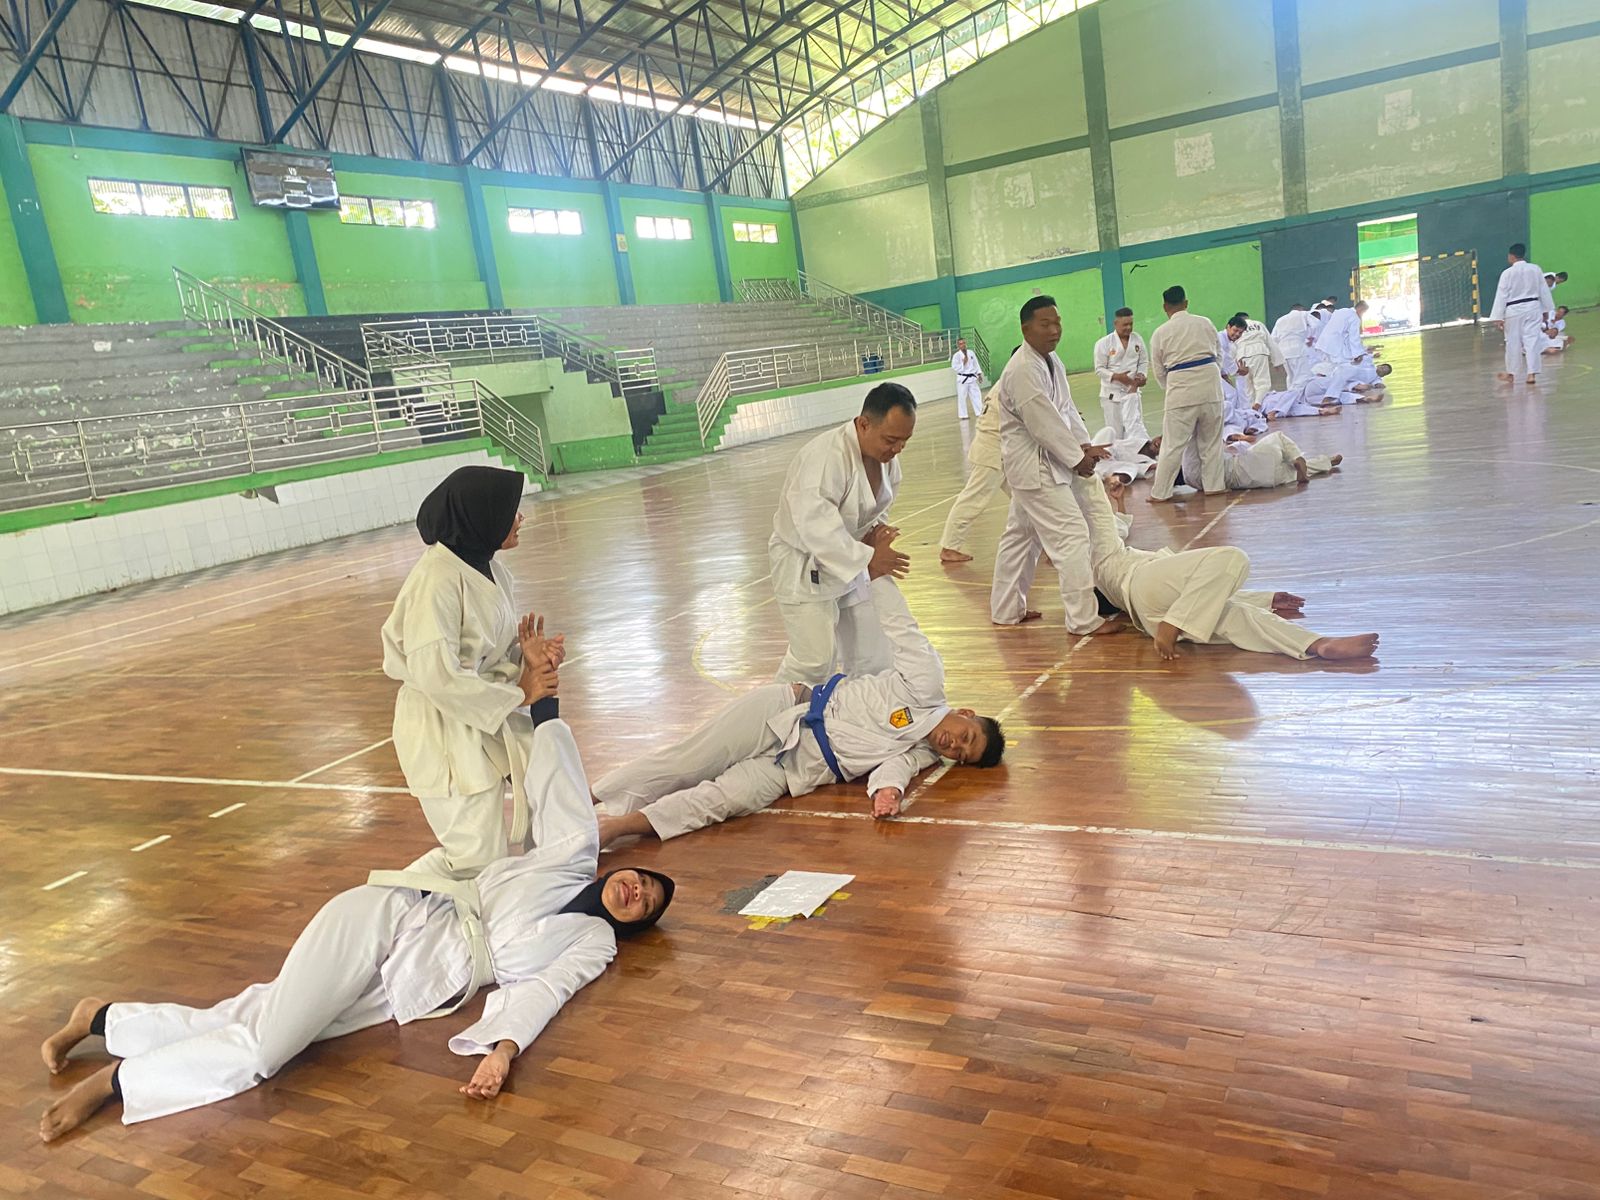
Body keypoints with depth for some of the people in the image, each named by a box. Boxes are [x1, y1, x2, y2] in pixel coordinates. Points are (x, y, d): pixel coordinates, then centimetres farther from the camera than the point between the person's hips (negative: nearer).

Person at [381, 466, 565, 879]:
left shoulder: (488, 567, 4)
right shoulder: (437, 579, -24)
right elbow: (436, 677, -26)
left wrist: (529, 658, -10)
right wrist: (518, 693, -16)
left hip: (494, 718, 9)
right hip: (445, 732, -8)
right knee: (477, 861, -3)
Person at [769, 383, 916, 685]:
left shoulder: (886, 456, -5)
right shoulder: (826, 456, -32)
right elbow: (814, 526, -36)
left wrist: (874, 534, -9)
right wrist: (867, 558, -37)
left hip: (850, 564, 8)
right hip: (804, 567, -8)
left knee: (871, 656, 14)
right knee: (813, 660, -11)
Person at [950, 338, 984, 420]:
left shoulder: (971, 353, 3)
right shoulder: (956, 355, -9)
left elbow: (976, 364, 9)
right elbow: (954, 367, -13)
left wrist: (979, 374, 6)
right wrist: (963, 363, -20)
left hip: (972, 377, 4)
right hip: (963, 378, -4)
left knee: (976, 395, 7)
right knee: (962, 397, 0)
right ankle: (963, 415, 9)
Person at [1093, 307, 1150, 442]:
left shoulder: (1137, 339, 2)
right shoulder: (1103, 343, -10)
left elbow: (1144, 361, 10)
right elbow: (1099, 369, -9)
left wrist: (1141, 374, -11)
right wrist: (1116, 376, -23)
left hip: (1132, 390, 3)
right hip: (1112, 392, -3)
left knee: (1135, 425, -1)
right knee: (1116, 431, 1)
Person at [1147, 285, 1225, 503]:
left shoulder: (1160, 334, -1)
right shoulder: (1205, 323, 6)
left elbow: (1159, 373, 7)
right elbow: (1218, 354, 15)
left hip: (1181, 390, -2)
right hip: (1210, 384, 3)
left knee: (1173, 444, 1)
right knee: (1212, 440, 15)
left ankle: (1160, 493, 3)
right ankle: (1214, 485, 20)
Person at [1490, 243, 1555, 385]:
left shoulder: (1507, 273, -9)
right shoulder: (1536, 269, 2)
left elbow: (1501, 296, -9)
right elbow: (1544, 291, 8)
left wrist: (1498, 317, -7)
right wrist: (1546, 310, 17)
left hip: (1514, 310, -3)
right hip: (1532, 308, 3)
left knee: (1513, 342, 8)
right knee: (1532, 340, 1)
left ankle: (1511, 374, 21)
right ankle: (1532, 373, -5)